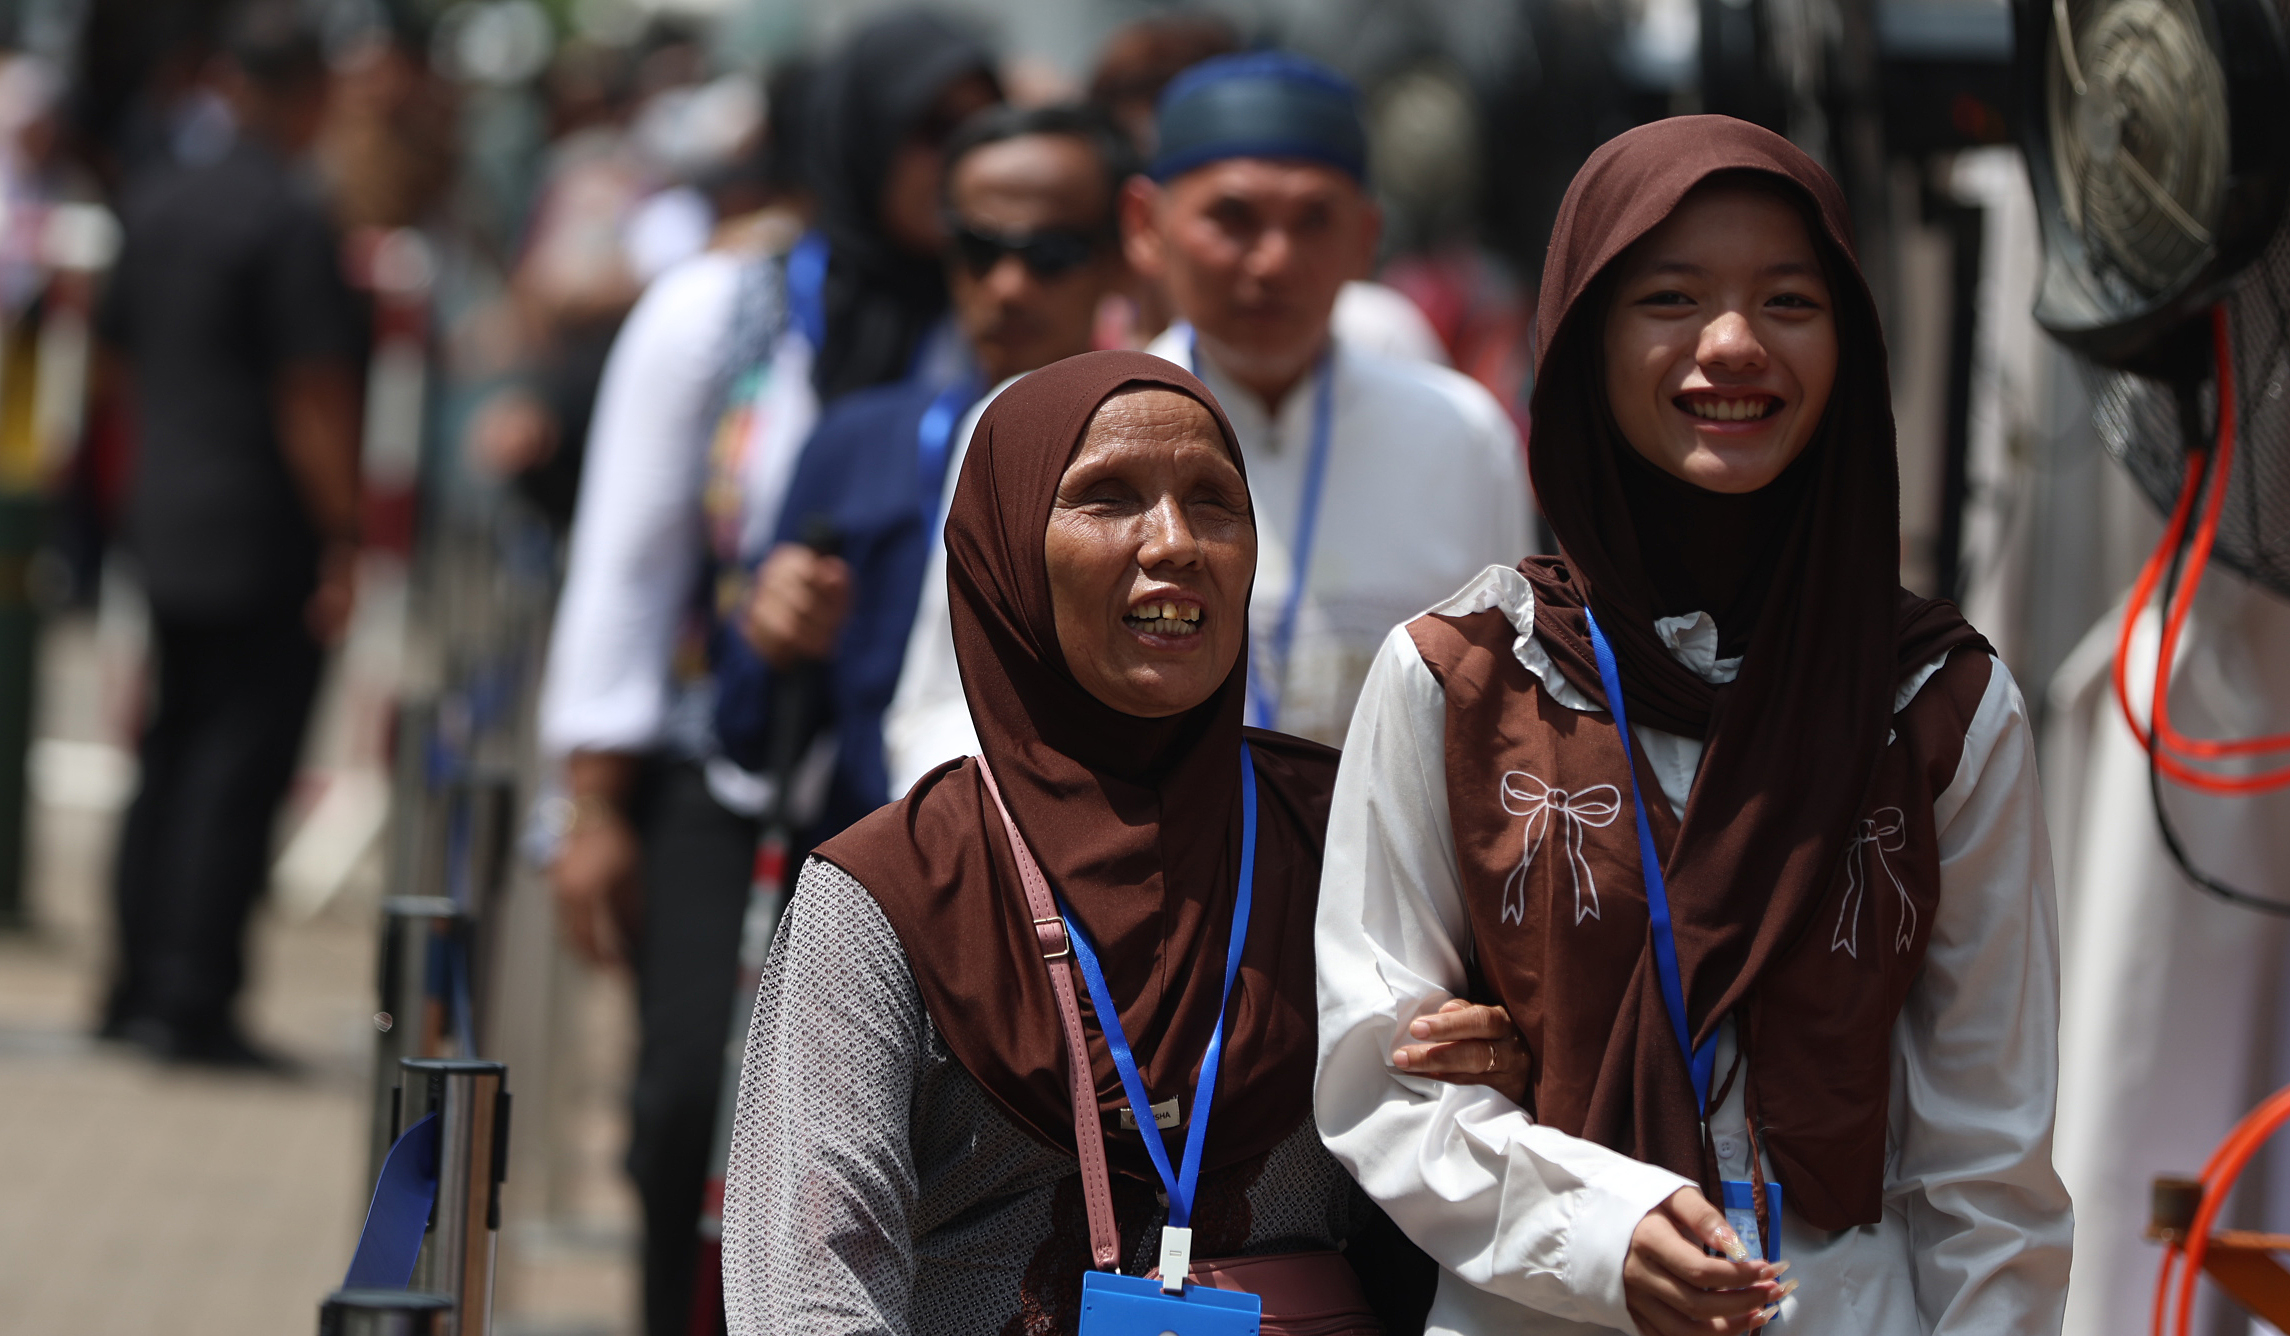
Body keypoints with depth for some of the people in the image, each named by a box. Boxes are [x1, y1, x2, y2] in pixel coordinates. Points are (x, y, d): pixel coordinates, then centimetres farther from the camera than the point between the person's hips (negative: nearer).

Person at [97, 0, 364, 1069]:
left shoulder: (157, 201, 8)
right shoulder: (293, 219, -16)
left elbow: (122, 350, 17)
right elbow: (314, 396, -18)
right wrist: (341, 539, -14)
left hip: (166, 526, 8)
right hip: (266, 536, -8)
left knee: (171, 751, 16)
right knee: (241, 768, -4)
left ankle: (139, 985, 19)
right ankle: (194, 1000, -5)